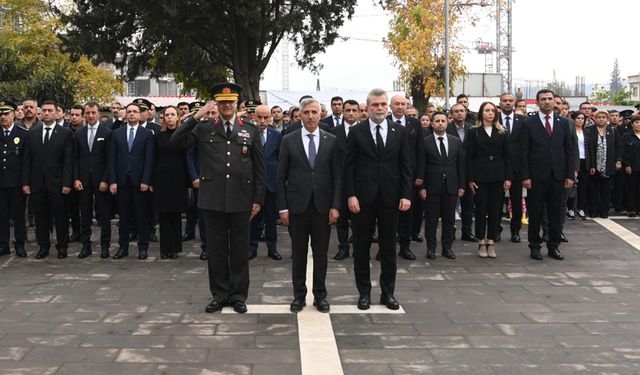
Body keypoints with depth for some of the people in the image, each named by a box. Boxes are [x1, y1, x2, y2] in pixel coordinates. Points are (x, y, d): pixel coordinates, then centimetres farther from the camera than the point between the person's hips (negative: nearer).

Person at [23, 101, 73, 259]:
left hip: (56, 183, -3)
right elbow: (27, 159, 7)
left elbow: (68, 161, -5)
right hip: (37, 183, 3)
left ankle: (62, 246, 15)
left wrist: (66, 183, -11)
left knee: (60, 216, 4)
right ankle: (43, 246, 19)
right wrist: (25, 182, 1)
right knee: (41, 216, 9)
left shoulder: (65, 133, -1)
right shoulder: (32, 133, 8)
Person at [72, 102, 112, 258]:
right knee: (85, 214, 8)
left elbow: (109, 159, -5)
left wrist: (105, 180, -11)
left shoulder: (107, 132, -2)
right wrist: (76, 179, -1)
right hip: (83, 180, 3)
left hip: (100, 180, -3)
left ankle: (105, 246, 8)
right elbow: (75, 158, 9)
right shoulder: (79, 134, 9)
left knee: (104, 214, 2)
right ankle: (86, 245, 14)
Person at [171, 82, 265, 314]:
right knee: (216, 249, 7)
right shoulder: (204, 129, 6)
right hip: (213, 199, 1)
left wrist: (258, 199, 1)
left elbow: (259, 168, 5)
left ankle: (238, 295, 18)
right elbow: (176, 140, -5)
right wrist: (196, 116, -11)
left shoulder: (251, 130, 6)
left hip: (241, 199, 0)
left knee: (239, 249, 7)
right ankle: (219, 295, 19)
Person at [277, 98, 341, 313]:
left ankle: (320, 295, 18)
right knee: (299, 253, 7)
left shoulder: (331, 141, 4)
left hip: (322, 205, 0)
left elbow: (337, 176, 3)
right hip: (297, 205, 0)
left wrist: (335, 206, -5)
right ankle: (299, 295, 18)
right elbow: (281, 177, 2)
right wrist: (282, 207, -4)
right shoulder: (289, 140, 2)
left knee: (321, 253, 7)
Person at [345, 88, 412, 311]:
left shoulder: (400, 132, 5)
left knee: (389, 247, 8)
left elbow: (406, 166, 4)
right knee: (361, 247, 6)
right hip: (363, 198, -1)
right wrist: (351, 195, -9)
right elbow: (349, 167, -1)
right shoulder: (356, 132, 0)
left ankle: (388, 292, 18)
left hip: (390, 198, 1)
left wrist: (406, 195, -4)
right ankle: (364, 292, 16)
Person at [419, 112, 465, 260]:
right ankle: (431, 248, 11)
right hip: (432, 187, -3)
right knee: (431, 219, 3)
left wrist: (461, 186, 4)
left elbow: (461, 165, 9)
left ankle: (447, 247, 16)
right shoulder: (425, 142, -2)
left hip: (451, 186, 3)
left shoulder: (456, 142, 8)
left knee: (449, 219, 7)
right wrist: (422, 187, -8)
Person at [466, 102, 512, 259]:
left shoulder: (503, 132, 8)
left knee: (495, 210, 3)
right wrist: (470, 179, -6)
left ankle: (491, 242, 12)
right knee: (481, 209, 1)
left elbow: (508, 156, 6)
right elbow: (469, 157, 0)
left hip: (498, 176, 2)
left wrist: (508, 177, -2)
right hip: (480, 176, -2)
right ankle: (481, 243, 11)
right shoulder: (474, 132, 3)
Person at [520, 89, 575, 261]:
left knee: (556, 213, 8)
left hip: (557, 176, 3)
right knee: (535, 214, 4)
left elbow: (569, 150, 8)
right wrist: (525, 176, -9)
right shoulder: (529, 123, -1)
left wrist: (570, 175, 2)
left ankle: (554, 246, 18)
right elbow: (524, 152, -3)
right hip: (537, 176, -3)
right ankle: (534, 247, 14)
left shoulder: (563, 123, 8)